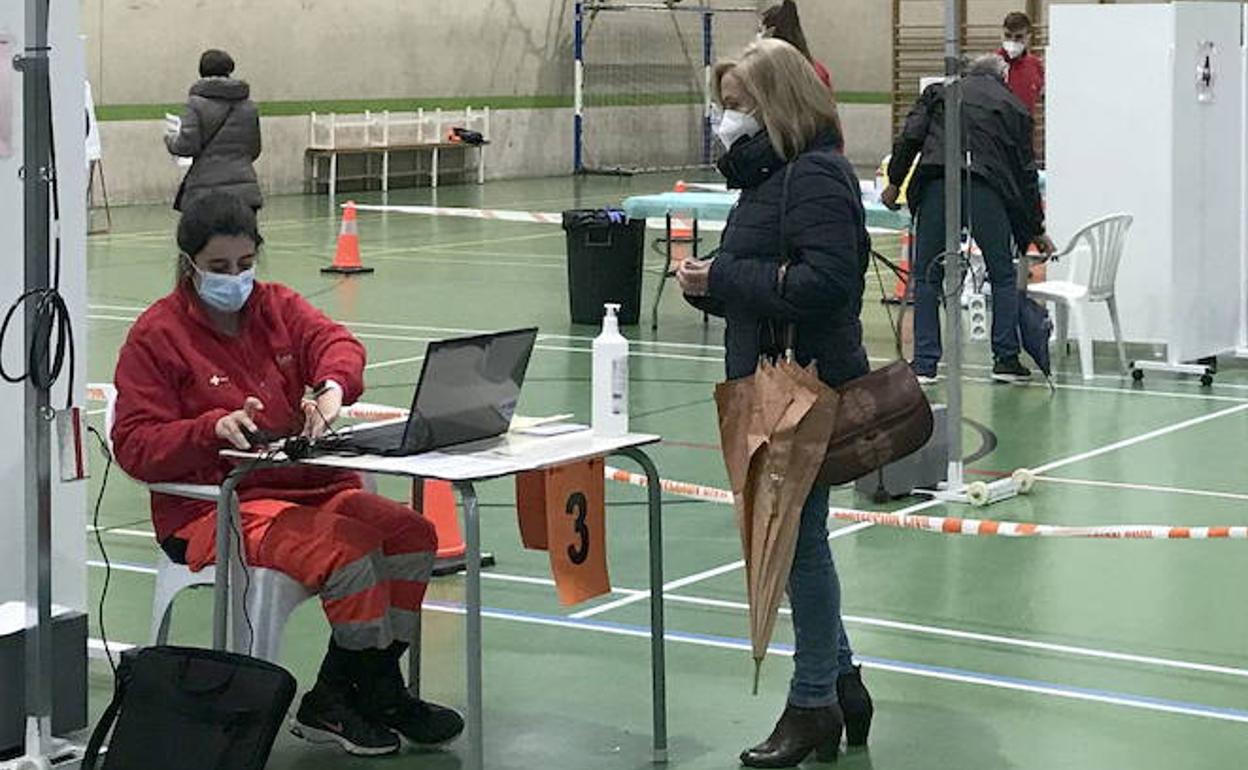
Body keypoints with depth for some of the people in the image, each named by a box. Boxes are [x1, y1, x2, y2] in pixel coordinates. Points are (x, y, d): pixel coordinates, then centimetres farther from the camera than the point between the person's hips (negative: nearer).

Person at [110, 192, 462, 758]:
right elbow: (135, 445, -8)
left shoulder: (278, 307, 15)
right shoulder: (157, 335, -2)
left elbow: (335, 343, -4)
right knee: (349, 544, -30)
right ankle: (381, 697, -11)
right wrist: (212, 428, -26)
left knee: (413, 534, -16)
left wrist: (332, 388, -28)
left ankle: (335, 702, -9)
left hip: (309, 483, 7)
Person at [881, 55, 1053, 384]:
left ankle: (924, 363, 4)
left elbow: (910, 137, 5)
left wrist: (894, 182, 12)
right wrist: (1036, 230, 27)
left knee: (927, 276, 8)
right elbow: (1026, 169, 21)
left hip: (936, 184, 0)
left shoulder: (939, 92, 20)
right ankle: (1006, 359, 10)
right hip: (986, 186, 0)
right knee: (1003, 276, 12)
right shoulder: (1013, 106, 20)